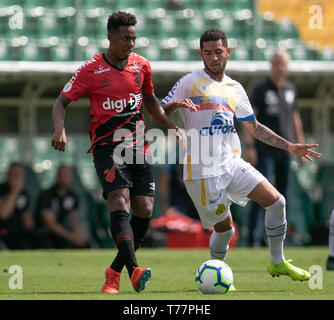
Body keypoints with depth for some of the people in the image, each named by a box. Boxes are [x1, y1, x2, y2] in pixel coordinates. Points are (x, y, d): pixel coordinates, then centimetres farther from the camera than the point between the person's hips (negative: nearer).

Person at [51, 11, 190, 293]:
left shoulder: (142, 65, 8)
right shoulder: (91, 69, -4)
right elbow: (62, 101, -4)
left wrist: (171, 126, 12)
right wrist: (60, 128, -23)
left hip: (138, 146, 5)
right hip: (108, 147, -5)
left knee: (144, 211, -5)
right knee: (120, 203, -23)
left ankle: (115, 271, 11)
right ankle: (134, 270, -36)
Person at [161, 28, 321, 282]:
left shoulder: (235, 88, 16)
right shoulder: (190, 83, 0)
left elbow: (254, 127, 24)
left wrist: (289, 146, 18)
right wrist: (174, 105, -25)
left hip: (233, 163, 6)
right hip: (203, 169, -6)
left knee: (276, 202, -3)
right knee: (224, 228, -4)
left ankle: (277, 263, 12)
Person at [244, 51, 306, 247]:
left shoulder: (291, 89, 13)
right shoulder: (261, 89, -3)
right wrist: (250, 146, -16)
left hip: (286, 150, 6)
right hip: (265, 149, -6)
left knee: (283, 194, 6)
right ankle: (253, 237, -14)